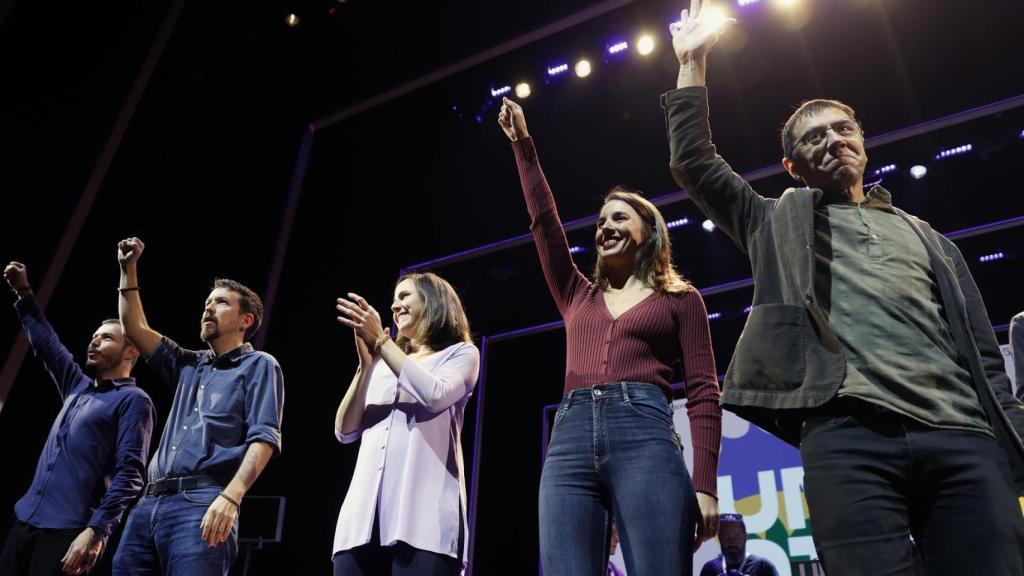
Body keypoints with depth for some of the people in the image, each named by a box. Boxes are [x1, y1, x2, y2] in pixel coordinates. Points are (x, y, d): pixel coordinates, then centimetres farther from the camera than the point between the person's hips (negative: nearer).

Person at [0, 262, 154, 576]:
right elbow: (46, 343, 27)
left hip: (69, 530, -7)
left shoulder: (133, 400, -6)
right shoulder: (78, 387, 17)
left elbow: (129, 473, -15)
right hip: (26, 519, 7)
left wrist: (96, 530, -23)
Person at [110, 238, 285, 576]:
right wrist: (129, 270, 22)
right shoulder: (189, 365, 27)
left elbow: (264, 437, -7)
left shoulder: (259, 365, 5)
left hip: (202, 503, -7)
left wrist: (231, 497, -21)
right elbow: (136, 329, 28)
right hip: (150, 501, 7)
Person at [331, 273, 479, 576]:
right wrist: (366, 364, 4)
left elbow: (435, 396, -9)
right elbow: (345, 431, 15)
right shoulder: (384, 366, 25)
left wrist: (381, 341, -3)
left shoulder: (461, 353, 13)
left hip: (423, 506, -4)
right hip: (365, 509, 4)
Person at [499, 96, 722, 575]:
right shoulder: (578, 297, 25)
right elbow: (544, 221, 22)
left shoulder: (680, 299, 14)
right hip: (569, 439, 4)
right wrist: (522, 145, 25)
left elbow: (703, 391, 6)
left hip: (645, 436, -3)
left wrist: (705, 483, -5)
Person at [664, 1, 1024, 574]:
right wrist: (693, 63, 20)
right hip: (846, 432, -2)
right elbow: (694, 163, 17)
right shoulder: (779, 222, 24)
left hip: (964, 438, 3)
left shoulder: (929, 240, 28)